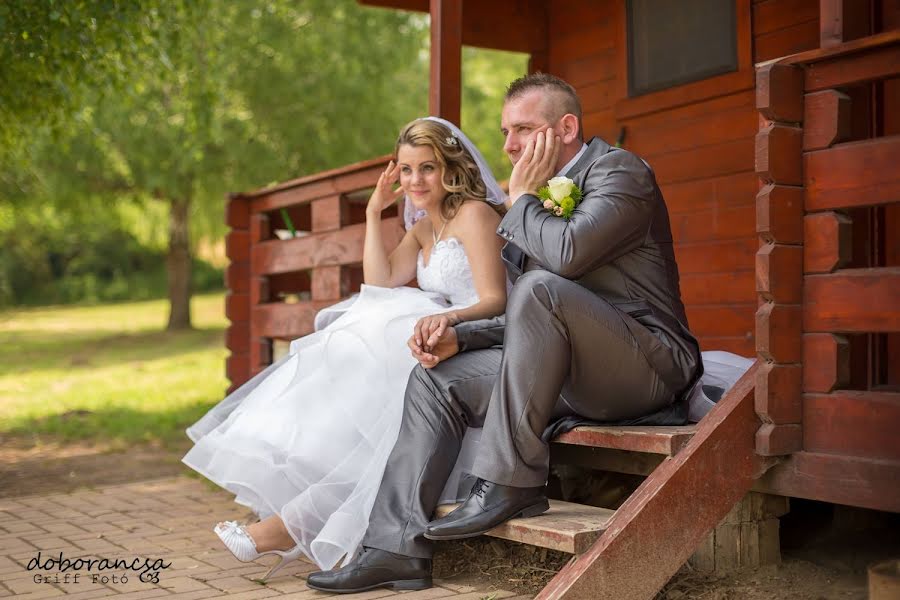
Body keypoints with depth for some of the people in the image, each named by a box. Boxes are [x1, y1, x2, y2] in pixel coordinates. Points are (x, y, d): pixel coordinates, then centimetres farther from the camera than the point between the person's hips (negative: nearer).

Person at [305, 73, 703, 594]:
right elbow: (524, 323, 19)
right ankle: (399, 546, -4)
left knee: (540, 289, -33)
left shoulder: (618, 169, -6)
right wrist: (458, 337, 3)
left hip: (649, 366, -9)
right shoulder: (544, 200, 19)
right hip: (568, 372, 9)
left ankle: (510, 484, -25)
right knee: (436, 380, 2)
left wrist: (521, 201, -8)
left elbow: (568, 252, -27)